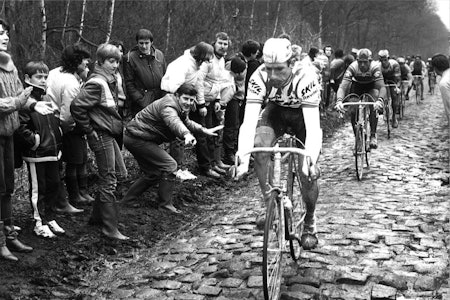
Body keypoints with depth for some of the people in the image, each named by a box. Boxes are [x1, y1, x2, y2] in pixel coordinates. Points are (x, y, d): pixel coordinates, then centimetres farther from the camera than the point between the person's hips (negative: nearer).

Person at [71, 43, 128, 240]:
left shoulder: (110, 80, 10)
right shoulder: (97, 83, -18)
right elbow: (77, 106, -24)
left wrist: (120, 126, 13)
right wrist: (90, 130, -17)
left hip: (110, 135, 9)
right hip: (101, 136, -9)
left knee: (106, 179, 18)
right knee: (109, 181, -5)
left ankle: (98, 216, 31)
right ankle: (110, 229, 0)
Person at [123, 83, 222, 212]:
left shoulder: (181, 108, 7)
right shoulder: (168, 107, -26)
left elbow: (186, 122, 22)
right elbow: (174, 122, -47)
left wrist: (205, 130, 10)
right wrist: (186, 134, -67)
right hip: (137, 139, -11)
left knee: (153, 174, 19)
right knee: (169, 165, -15)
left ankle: (129, 198, 29)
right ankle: (165, 204, -7)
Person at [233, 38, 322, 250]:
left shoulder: (305, 77, -38)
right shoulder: (259, 78, -31)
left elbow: (313, 126, -42)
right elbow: (249, 121, -36)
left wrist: (310, 161, -55)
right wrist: (243, 159, -48)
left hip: (304, 114, -2)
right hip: (276, 111, 2)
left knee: (308, 173, -10)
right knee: (258, 146, -28)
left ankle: (310, 223, 17)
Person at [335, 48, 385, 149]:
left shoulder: (375, 67, -36)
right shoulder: (352, 67, -34)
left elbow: (382, 87, -45)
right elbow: (342, 87, -41)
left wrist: (380, 100, -66)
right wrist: (339, 101, -61)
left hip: (371, 86, -1)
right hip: (357, 85, 2)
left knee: (373, 107, -29)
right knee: (352, 111, -14)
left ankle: (373, 136, -20)